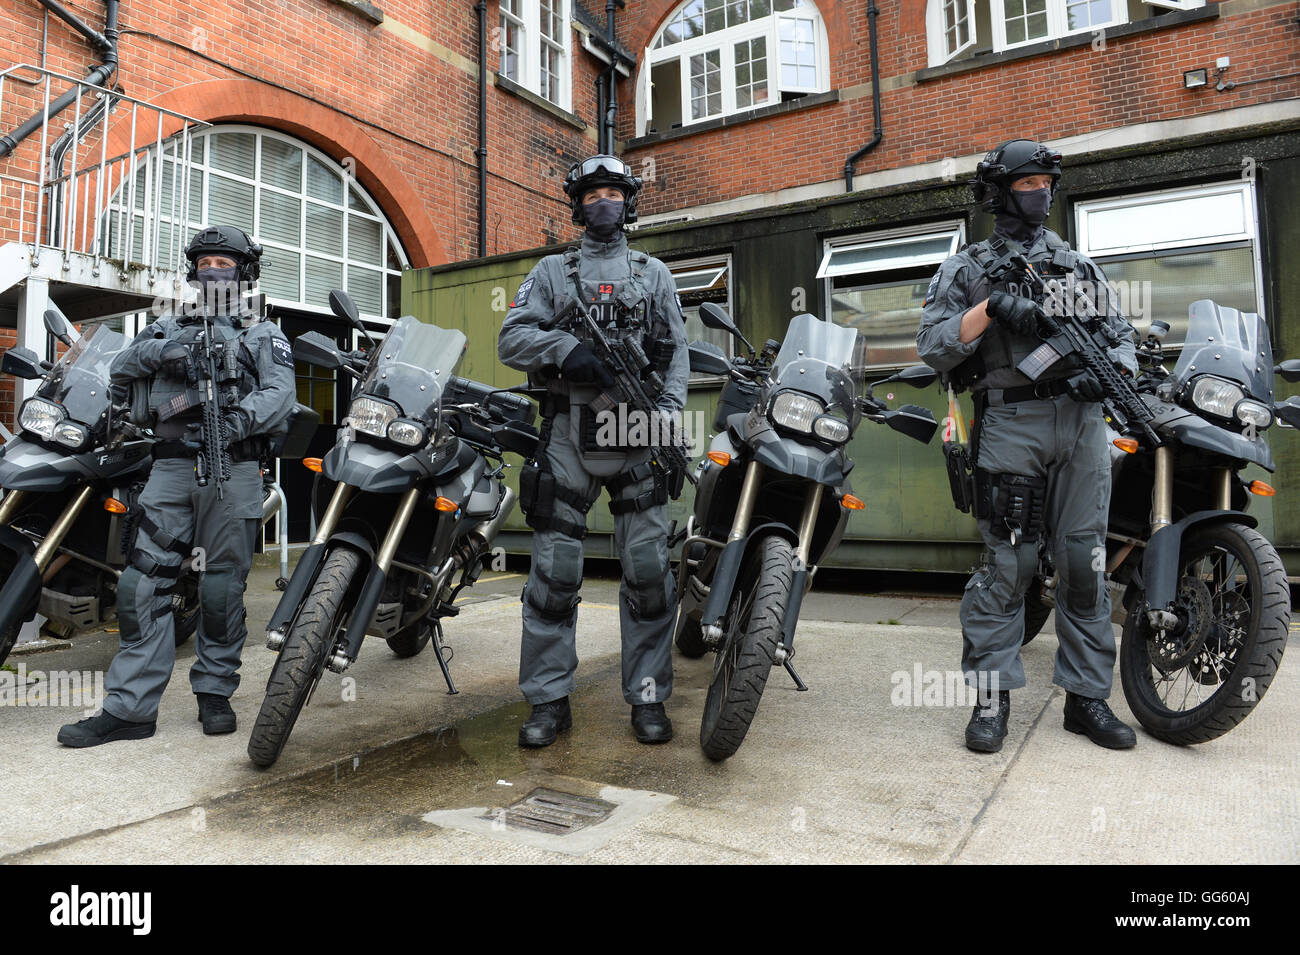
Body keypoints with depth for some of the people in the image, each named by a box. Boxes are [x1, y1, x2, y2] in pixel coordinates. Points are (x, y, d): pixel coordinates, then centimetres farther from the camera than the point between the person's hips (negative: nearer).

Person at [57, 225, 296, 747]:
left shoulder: (264, 335, 14)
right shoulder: (171, 326, 26)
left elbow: (280, 393, -3)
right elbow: (120, 369, 13)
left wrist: (237, 423, -20)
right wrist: (159, 351, -6)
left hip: (233, 468, -3)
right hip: (172, 464, 3)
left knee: (221, 587, -1)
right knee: (142, 583, -4)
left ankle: (215, 693, 11)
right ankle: (131, 706, 0)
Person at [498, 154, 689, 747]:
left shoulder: (654, 273, 20)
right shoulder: (553, 271, 17)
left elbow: (677, 350, 12)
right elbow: (511, 339, 5)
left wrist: (670, 412, -4)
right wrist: (572, 350, -12)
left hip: (637, 435, 1)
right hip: (568, 434, 0)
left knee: (648, 569, -3)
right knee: (554, 570, -2)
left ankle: (648, 696, 8)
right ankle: (548, 699, 9)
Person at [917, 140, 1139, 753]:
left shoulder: (1081, 266, 23)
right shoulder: (966, 268, 11)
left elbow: (1122, 333, 19)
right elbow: (932, 347, -1)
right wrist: (990, 307, -13)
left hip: (1082, 422, 4)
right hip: (1011, 423, -4)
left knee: (1085, 563, 5)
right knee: (1007, 563, -6)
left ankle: (1087, 696, 14)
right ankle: (991, 696, 4)